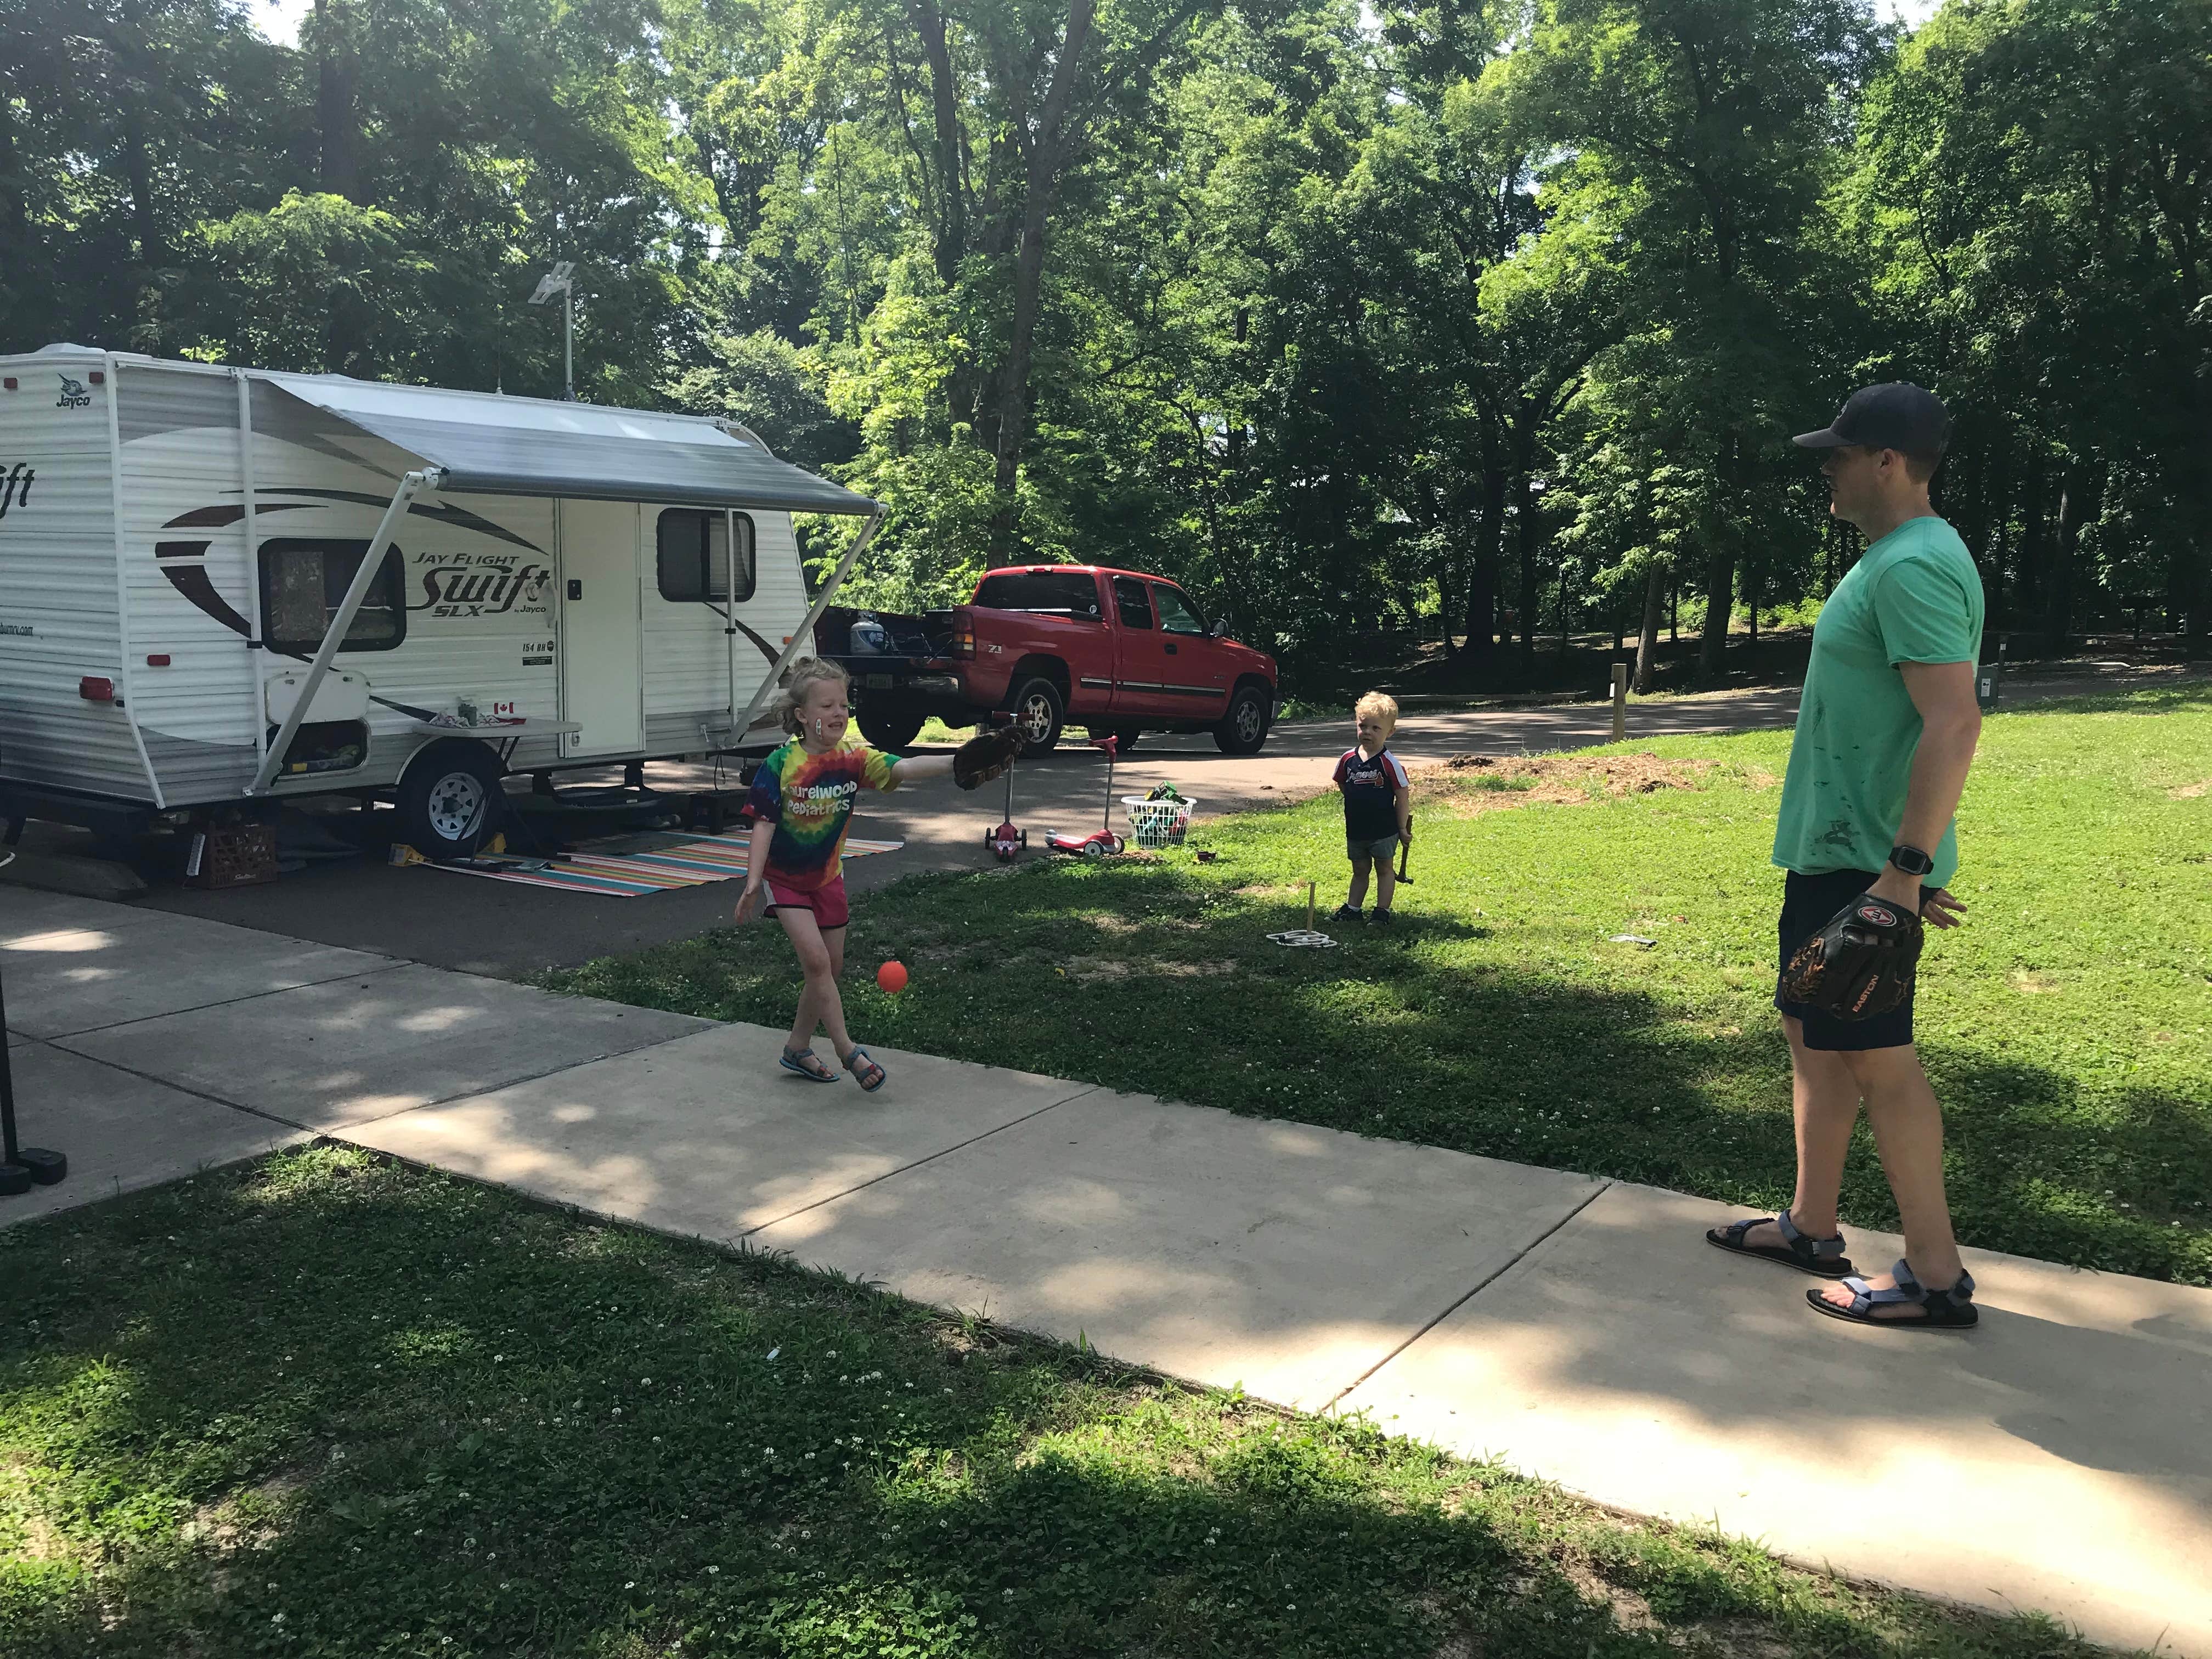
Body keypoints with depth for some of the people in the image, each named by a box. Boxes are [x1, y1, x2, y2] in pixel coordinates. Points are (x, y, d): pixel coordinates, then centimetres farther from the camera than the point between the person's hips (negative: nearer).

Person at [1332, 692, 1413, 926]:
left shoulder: (1389, 763, -14)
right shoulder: (1348, 759, -2)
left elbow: (1403, 795, -10)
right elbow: (1342, 785, 16)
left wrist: (1403, 828, -8)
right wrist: (1360, 804, 9)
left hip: (1384, 830, -4)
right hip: (1355, 829, 4)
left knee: (1384, 869, 6)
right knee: (1359, 871, 16)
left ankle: (1382, 911, 12)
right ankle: (1352, 908, 24)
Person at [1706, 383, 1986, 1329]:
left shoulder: (1914, 567, -19)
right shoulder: (1890, 560, 14)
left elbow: (1955, 724, -27)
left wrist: (1904, 871, -30)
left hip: (1865, 862, -11)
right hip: (1831, 851, 11)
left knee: (1875, 1058, -3)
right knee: (1813, 1035, 17)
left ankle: (1936, 1277, 9)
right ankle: (1813, 1229, 28)